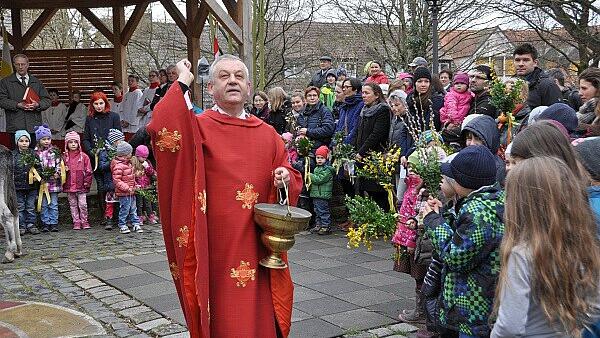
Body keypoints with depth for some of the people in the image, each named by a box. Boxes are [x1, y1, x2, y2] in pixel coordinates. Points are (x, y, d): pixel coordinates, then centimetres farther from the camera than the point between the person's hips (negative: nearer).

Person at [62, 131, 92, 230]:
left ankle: (84, 221, 11)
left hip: (81, 186, -2)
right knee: (73, 205, 8)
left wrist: (87, 182, -5)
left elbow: (88, 171, 0)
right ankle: (76, 222, 15)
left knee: (82, 204, -1)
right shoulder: (64, 157, 4)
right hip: (69, 186, 2)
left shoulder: (83, 156, 0)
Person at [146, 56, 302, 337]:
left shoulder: (267, 134, 10)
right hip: (216, 250, -4)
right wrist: (182, 83, -16)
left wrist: (285, 179, -6)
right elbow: (162, 129, -25)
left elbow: (293, 180, 17)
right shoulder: (199, 127, -3)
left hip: (257, 251, 4)